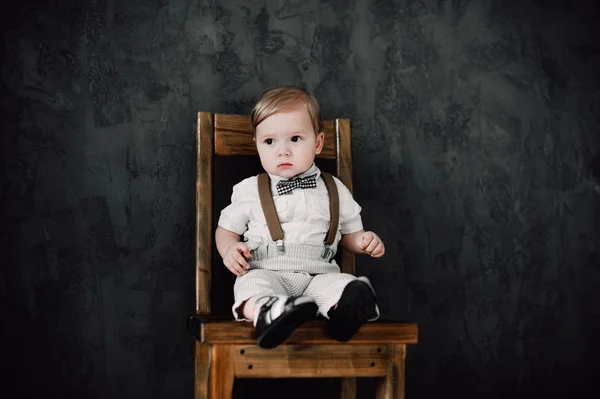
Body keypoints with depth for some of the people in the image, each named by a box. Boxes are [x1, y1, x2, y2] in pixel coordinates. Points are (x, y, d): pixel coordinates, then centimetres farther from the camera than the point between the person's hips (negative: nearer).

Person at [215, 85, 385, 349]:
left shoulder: (334, 190, 17)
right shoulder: (249, 190, 14)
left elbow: (348, 234, 25)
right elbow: (226, 229, 20)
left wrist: (364, 241, 1)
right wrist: (230, 249, -3)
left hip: (319, 275, 1)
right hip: (267, 273, -1)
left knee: (349, 286, -31)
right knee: (252, 284, -36)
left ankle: (345, 313, -61)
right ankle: (265, 312, -65)